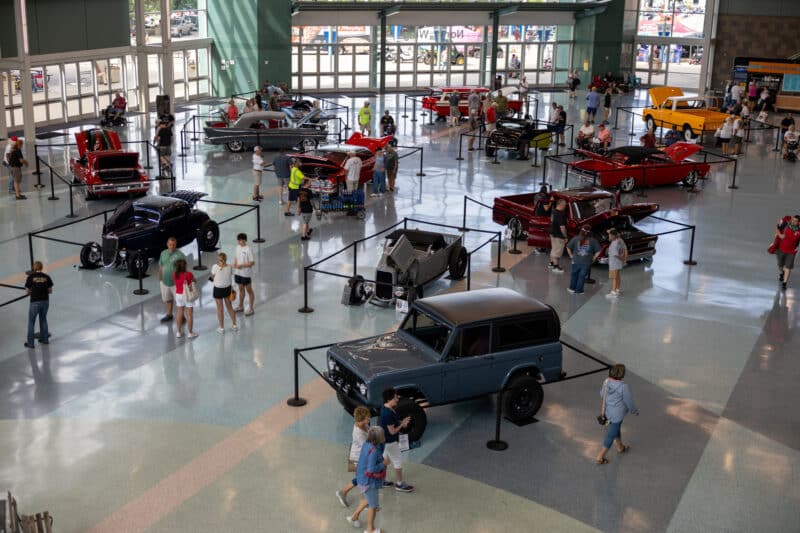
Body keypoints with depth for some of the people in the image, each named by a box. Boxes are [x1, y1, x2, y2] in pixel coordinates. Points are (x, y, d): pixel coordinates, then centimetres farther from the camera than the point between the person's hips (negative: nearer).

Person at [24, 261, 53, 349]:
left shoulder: (31, 277, -6)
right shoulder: (46, 277, 1)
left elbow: (27, 291, -2)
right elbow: (50, 291, 5)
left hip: (35, 302, -3)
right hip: (45, 301, 3)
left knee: (31, 322, 8)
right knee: (43, 319, 21)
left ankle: (30, 342, 10)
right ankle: (44, 339, 29)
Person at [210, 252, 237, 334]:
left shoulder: (215, 267, -20)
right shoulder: (229, 267, -13)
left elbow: (212, 277, -7)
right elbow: (230, 279, -4)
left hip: (218, 290, -3)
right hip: (227, 288, 3)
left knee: (220, 309, 11)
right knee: (230, 307, 21)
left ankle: (221, 328, 23)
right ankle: (235, 326, 30)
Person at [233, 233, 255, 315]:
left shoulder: (248, 250, -20)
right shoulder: (237, 247, 3)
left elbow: (252, 262, -19)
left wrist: (242, 265, -23)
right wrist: (234, 264, -4)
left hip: (246, 274, -7)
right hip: (238, 272, 7)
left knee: (249, 290, 6)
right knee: (241, 289, 20)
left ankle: (251, 308, 15)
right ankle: (240, 306, 33)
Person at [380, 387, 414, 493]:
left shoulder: (385, 408, -2)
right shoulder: (388, 414, -32)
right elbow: (392, 431, -26)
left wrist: (401, 421, 1)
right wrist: (402, 424, -13)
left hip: (385, 440, 10)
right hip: (390, 441, -10)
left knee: (385, 459, 23)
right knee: (398, 461, 4)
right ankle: (399, 484, 17)